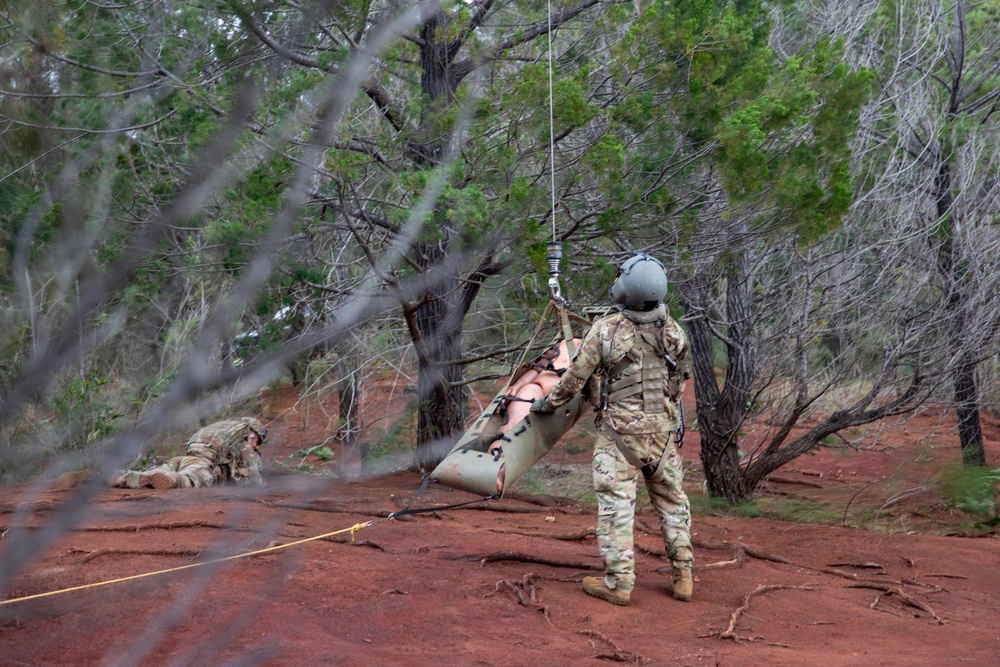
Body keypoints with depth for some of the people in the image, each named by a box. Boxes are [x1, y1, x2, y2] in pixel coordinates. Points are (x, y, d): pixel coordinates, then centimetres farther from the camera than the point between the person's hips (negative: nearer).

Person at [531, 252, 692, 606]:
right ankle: (682, 575, 16)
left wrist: (548, 403, 9)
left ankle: (618, 582, -1)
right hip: (662, 429, 4)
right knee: (671, 500, 14)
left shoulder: (605, 330, -15)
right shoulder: (672, 331, -5)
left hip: (618, 430, -4)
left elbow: (575, 377, -7)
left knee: (616, 504, 0)